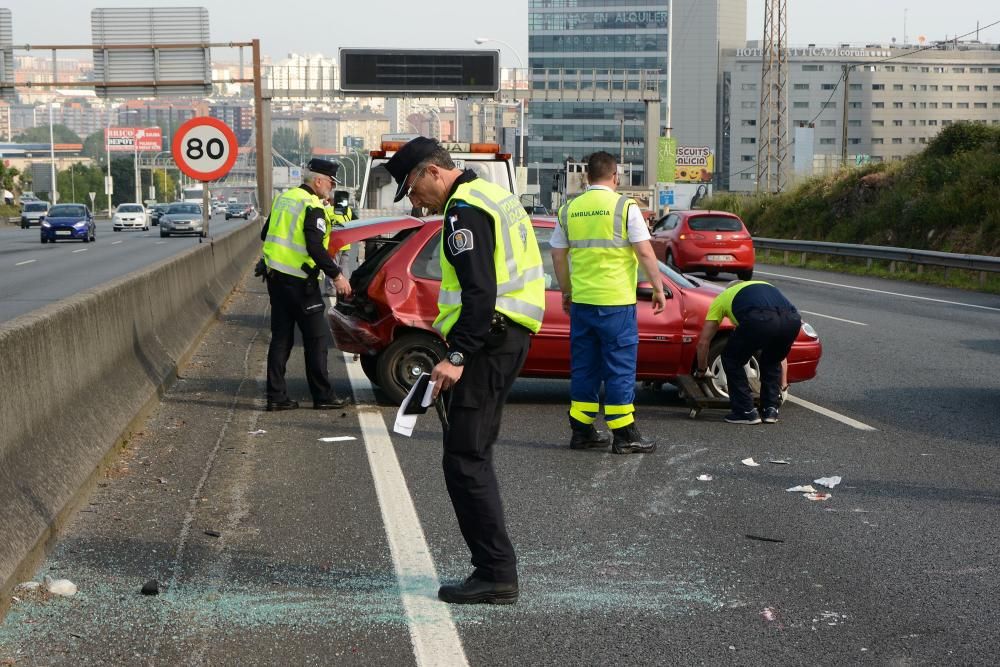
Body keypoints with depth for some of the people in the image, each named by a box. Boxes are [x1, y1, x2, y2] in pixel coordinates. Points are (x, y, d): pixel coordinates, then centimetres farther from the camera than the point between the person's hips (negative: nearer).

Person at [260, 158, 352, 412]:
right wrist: (337, 275, -19)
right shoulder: (313, 207, -14)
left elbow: (266, 235, 21)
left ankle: (276, 395, 8)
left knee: (281, 337, 10)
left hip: (275, 276, 8)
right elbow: (315, 248, -23)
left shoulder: (283, 198, 12)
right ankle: (322, 396, 5)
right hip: (299, 281, -8)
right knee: (316, 337, 1)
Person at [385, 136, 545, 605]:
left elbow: (480, 291, -23)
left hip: (488, 340, -11)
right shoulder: (492, 195, 19)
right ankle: (494, 570, 19)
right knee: (473, 456, 15)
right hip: (509, 335, 11)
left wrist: (457, 356, -23)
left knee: (465, 460, -7)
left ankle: (497, 574, -6)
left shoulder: (465, 210, -14)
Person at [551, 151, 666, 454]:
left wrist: (566, 291, 21)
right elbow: (645, 252, -10)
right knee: (619, 367, 1)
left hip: (581, 301, 5)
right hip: (616, 300, -5)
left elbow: (558, 255, 11)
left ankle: (582, 430, 15)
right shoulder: (624, 206, -7)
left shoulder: (569, 209, 7)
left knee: (583, 366, 12)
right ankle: (624, 435, 3)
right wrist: (659, 289, -2)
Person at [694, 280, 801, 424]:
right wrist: (782, 384, 56)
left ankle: (746, 412, 19)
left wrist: (701, 370, 50)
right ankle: (771, 410, 28)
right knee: (772, 360, 34)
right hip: (792, 320, 4)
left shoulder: (722, 297, 36)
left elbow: (703, 342, 32)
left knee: (732, 360, 22)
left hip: (759, 320, -4)